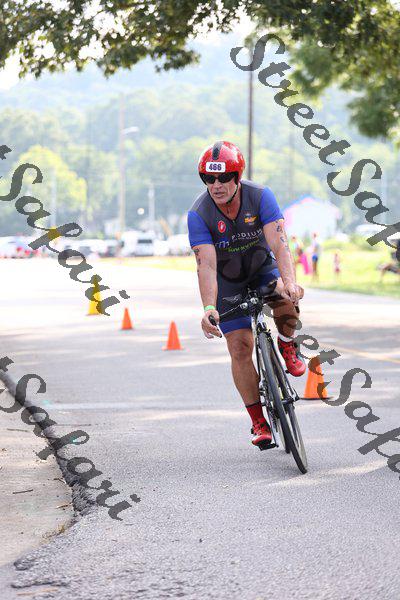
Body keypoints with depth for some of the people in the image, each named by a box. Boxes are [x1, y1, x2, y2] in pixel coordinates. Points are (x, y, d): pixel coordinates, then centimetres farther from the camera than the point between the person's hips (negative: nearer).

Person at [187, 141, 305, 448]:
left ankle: (287, 345, -1)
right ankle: (259, 422, 1)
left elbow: (279, 244, -34)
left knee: (287, 302, -33)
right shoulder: (199, 214, -25)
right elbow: (206, 265, -32)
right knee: (240, 348, -9)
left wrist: (289, 281, -52)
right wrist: (209, 308, -47)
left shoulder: (260, 196, -25)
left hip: (262, 267, 0)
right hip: (228, 281, 0)